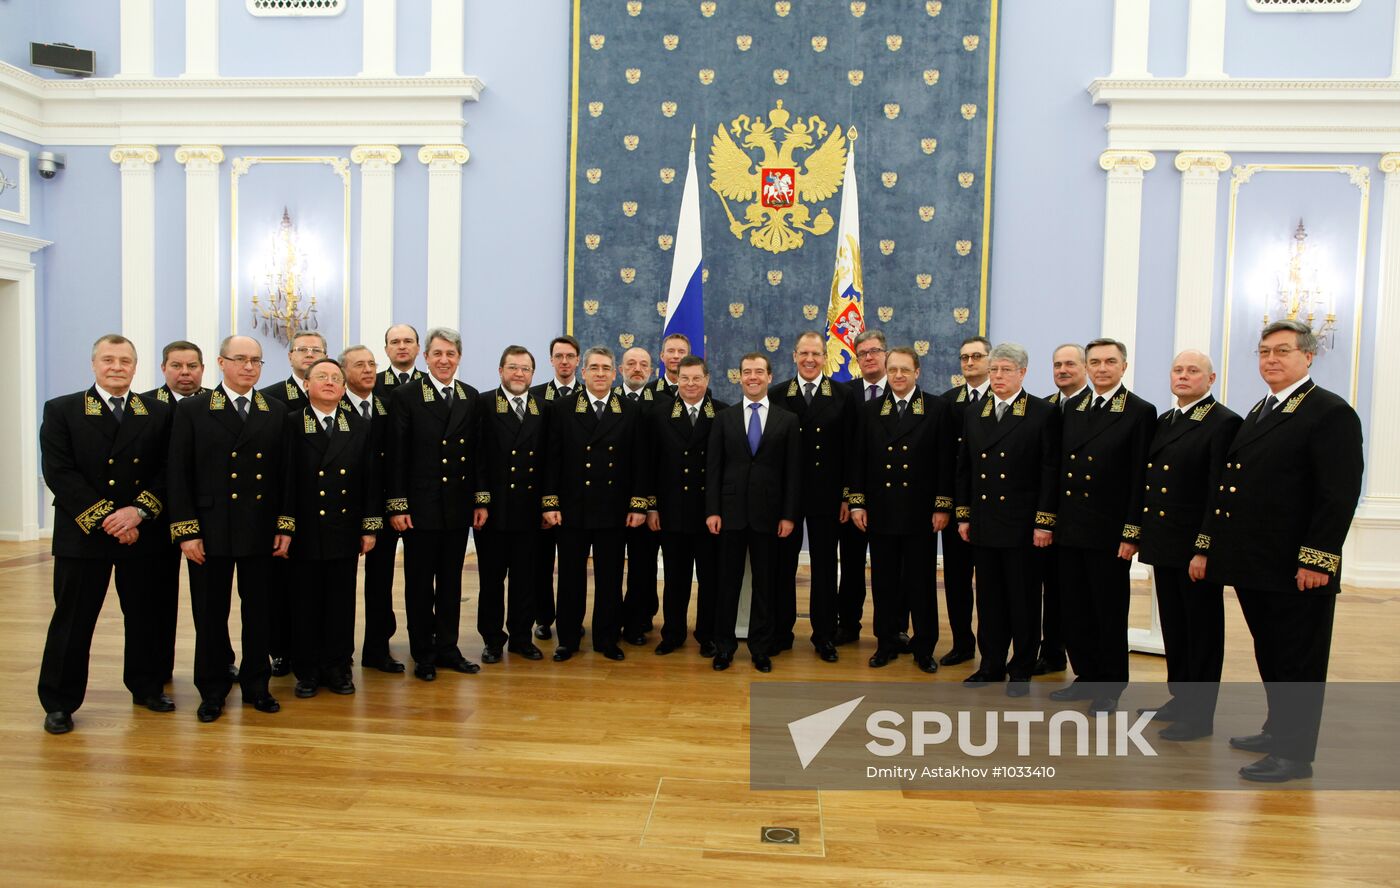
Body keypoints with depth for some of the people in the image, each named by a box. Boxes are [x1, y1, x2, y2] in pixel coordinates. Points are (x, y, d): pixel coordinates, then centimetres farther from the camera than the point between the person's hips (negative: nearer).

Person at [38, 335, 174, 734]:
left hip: (142, 533, 2)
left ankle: (146, 687, 27)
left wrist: (139, 510, -14)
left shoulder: (158, 414, 6)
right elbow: (58, 473, -7)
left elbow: (168, 471, 1)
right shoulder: (61, 411, 2)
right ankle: (59, 702, 20)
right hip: (82, 534, -2)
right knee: (72, 621, 6)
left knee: (146, 616, 11)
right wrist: (104, 517, -14)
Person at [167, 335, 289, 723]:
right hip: (209, 531, -1)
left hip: (261, 532, 2)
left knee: (258, 612, 10)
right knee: (210, 615, 8)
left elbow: (285, 473, 5)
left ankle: (256, 684, 25)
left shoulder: (277, 412, 5)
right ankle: (212, 691, 24)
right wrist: (186, 531, -8)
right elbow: (179, 475, -2)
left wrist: (285, 526, 0)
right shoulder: (192, 410, 0)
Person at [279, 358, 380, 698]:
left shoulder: (360, 427, 6)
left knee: (342, 603, 9)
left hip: (345, 533, 2)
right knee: (305, 603, 8)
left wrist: (370, 527, 1)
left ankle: (338, 667, 22)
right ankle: (307, 670, 21)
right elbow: (284, 479, -6)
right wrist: (283, 528, -10)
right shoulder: (291, 424, -2)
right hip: (305, 533, -2)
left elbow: (371, 480, 5)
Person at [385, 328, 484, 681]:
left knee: (451, 581, 12)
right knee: (420, 583, 8)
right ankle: (423, 654, 20)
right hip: (420, 506, -3)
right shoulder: (406, 396, -5)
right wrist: (397, 506, -11)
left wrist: (481, 500, 4)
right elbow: (396, 455, -7)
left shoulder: (470, 397, 6)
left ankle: (447, 648, 24)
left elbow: (477, 452, 7)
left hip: (458, 506, 4)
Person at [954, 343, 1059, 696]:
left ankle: (1021, 671, 19)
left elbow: (1050, 471, -7)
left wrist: (1044, 522, -11)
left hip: (1022, 524, -4)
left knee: (1023, 599, 6)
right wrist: (963, 515, 8)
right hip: (984, 523, 4)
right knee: (989, 597, 12)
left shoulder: (1044, 414, -4)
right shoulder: (973, 414, 9)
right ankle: (991, 665, 24)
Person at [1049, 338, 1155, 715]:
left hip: (1109, 532, -5)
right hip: (1070, 529, 5)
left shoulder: (1140, 412, -6)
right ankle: (1086, 677, 27)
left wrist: (1132, 532, -13)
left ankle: (1110, 687, 20)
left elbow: (1140, 478, -9)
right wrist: (1050, 519, 8)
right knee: (1076, 610, 12)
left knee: (1110, 613, 7)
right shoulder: (1072, 408, 10)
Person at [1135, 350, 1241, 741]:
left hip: (1197, 547, -8)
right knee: (1173, 626, 17)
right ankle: (1179, 698, 30)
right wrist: (1140, 533, 12)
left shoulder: (1224, 423, -11)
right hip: (1164, 546, 8)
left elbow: (1221, 491, -16)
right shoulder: (1163, 421, 14)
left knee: (1202, 631, 5)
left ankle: (1200, 713, 15)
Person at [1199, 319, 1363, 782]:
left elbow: (1340, 494, -16)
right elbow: (1227, 485, 15)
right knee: (1269, 655, 19)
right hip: (1254, 564, 8)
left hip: (1297, 570, -8)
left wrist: (1317, 558, -20)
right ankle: (1278, 729, 34)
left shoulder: (1331, 413, -10)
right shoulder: (1258, 413, 16)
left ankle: (1295, 754, 15)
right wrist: (1208, 546, 12)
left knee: (1299, 662, 4)